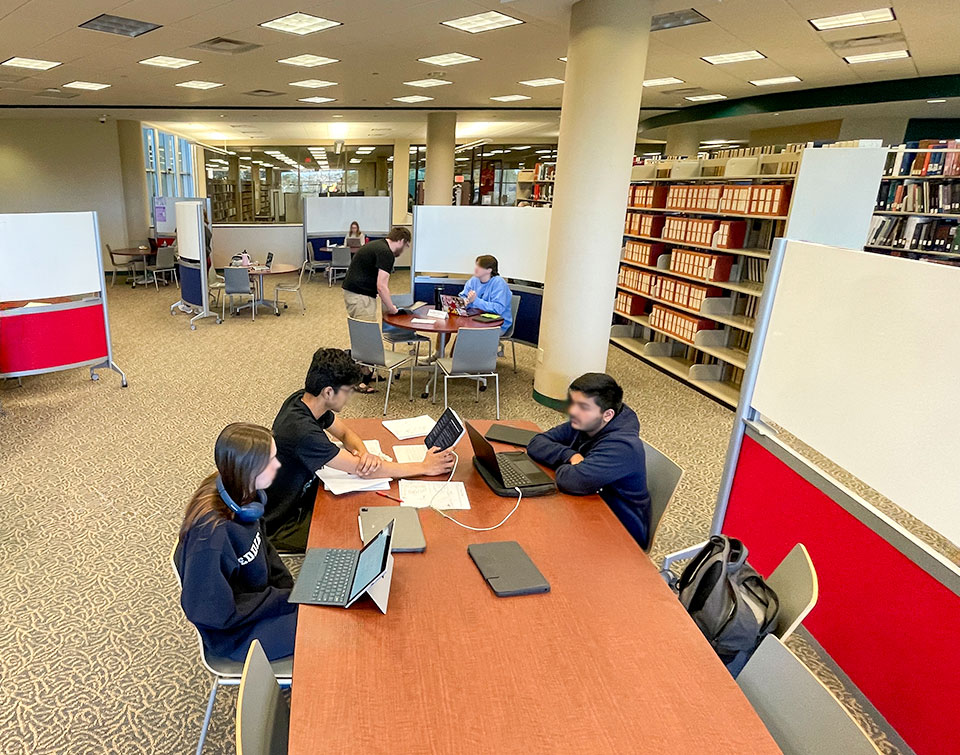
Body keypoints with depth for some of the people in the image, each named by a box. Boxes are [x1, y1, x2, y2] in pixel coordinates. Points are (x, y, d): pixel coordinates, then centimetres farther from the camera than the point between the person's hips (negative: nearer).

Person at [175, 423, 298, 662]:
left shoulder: (241, 493, -12)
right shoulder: (211, 532, -34)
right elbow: (214, 611, -25)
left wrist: (290, 592, -3)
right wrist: (286, 600, -18)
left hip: (258, 595, 7)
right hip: (236, 633, -7)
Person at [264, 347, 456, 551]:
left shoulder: (302, 399, -7)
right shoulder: (302, 431, -34)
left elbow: (345, 432, 8)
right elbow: (362, 470, -27)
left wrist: (364, 452, -17)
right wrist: (424, 467, -19)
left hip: (301, 495, 8)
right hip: (282, 525, -8)